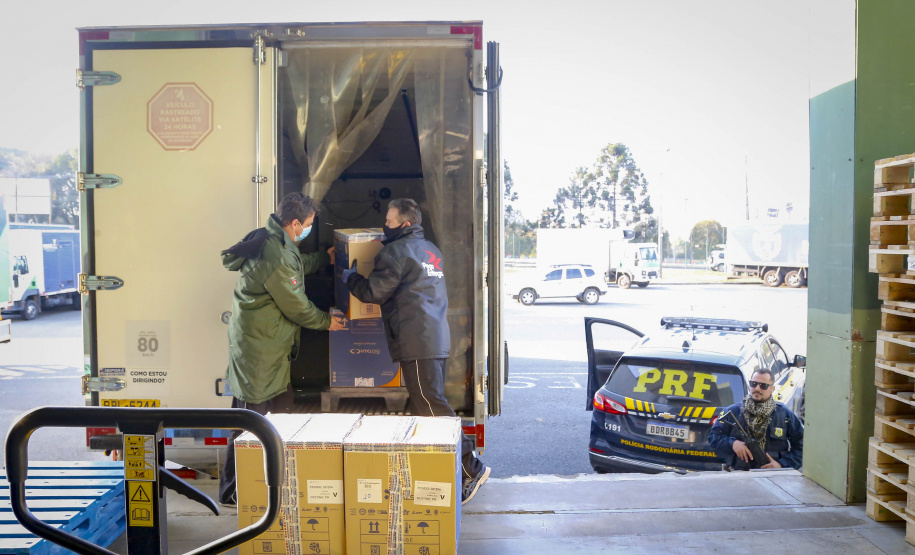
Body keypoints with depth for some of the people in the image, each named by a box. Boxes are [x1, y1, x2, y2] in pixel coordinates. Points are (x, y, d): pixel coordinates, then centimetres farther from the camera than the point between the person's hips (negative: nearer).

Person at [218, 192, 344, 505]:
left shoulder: (271, 241, 7)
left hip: (270, 345, 11)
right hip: (258, 347, -11)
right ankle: (231, 493, 12)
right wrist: (326, 322, 0)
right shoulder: (275, 257, -25)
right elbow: (297, 307, -16)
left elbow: (297, 266, 29)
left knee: (283, 410, 18)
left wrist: (324, 258, 38)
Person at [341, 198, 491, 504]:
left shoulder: (396, 252, -7)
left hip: (417, 341, -9)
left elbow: (373, 292, -8)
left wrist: (349, 277, 11)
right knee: (431, 402, 11)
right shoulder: (430, 249, 21)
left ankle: (471, 467, -9)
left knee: (430, 405, -9)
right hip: (437, 337, 10)